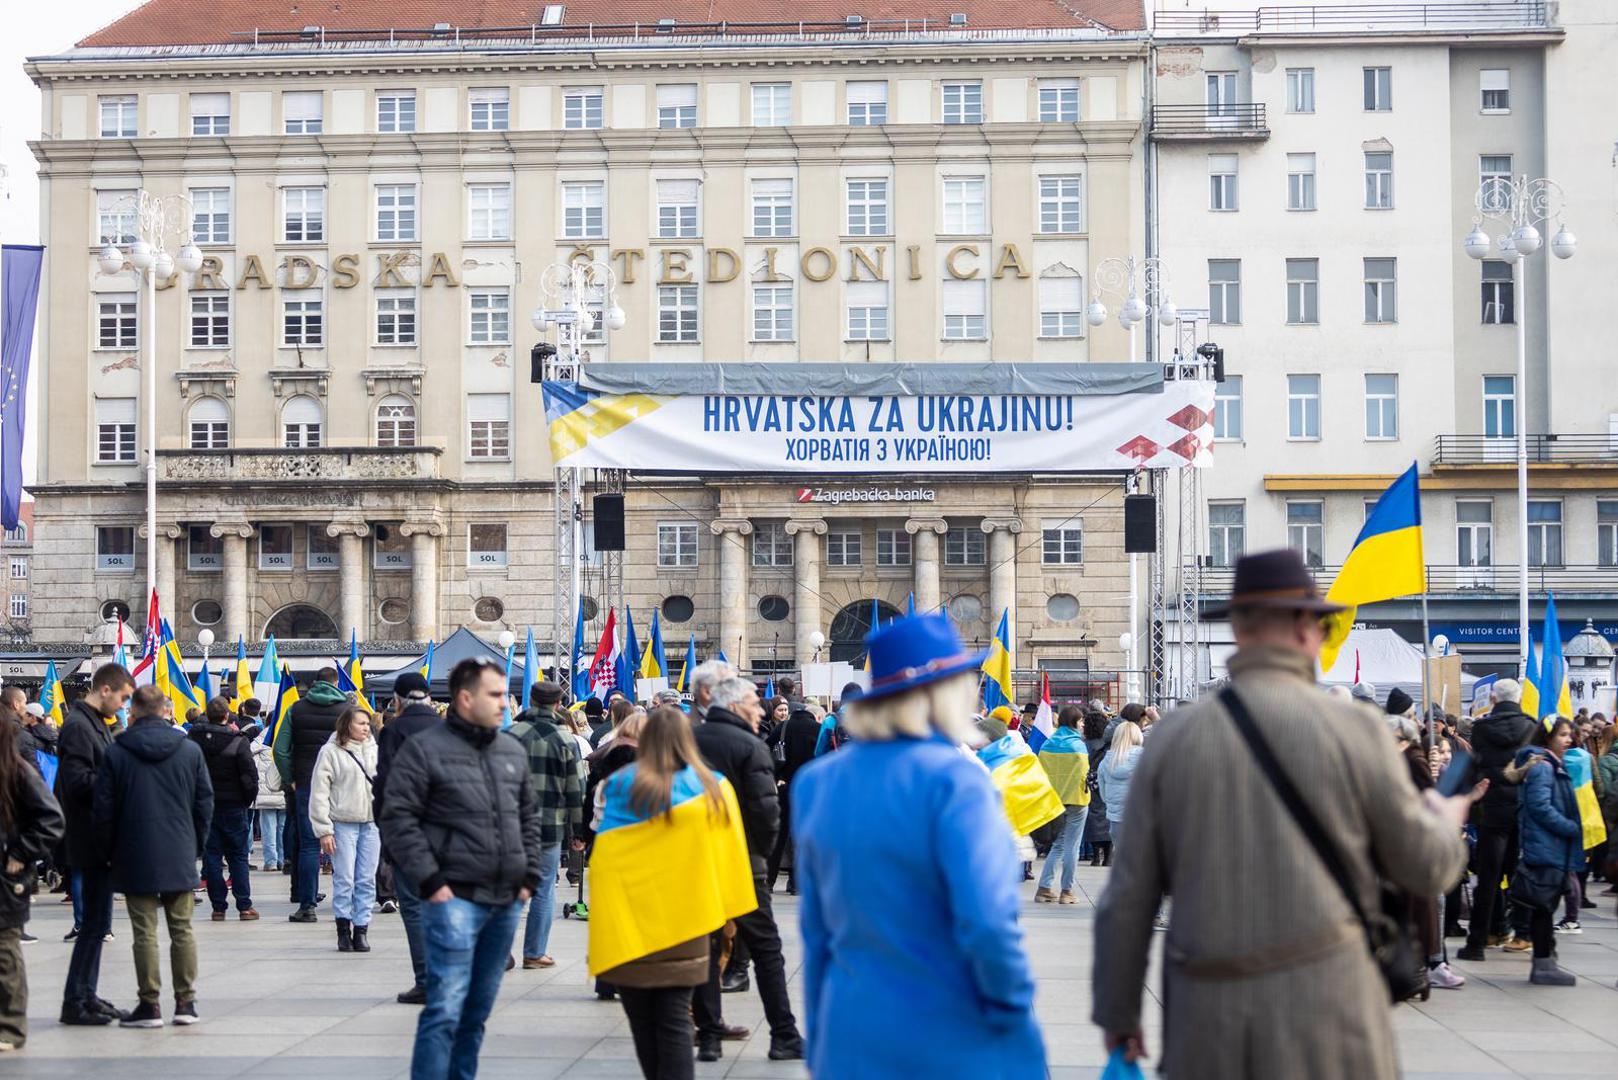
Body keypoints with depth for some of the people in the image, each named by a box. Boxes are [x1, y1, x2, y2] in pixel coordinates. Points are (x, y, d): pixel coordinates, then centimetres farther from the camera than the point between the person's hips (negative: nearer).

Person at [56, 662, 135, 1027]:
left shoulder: (96, 723, 16)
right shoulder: (78, 726, -15)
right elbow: (78, 782, -22)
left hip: (99, 840, 10)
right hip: (91, 839, -10)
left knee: (96, 921, 14)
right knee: (95, 921, -7)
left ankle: (86, 996, 20)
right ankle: (75, 1001, -2)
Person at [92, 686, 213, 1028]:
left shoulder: (116, 753, -6)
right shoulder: (191, 751, 0)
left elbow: (104, 808, -3)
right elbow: (205, 804, 4)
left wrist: (111, 852, 9)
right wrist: (196, 846, 14)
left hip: (135, 858, -2)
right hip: (180, 857, 2)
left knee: (145, 931, 2)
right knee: (182, 929, 9)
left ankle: (150, 1004, 3)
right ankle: (186, 1001, 11)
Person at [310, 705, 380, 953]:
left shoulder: (374, 750, 11)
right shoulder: (330, 752, -2)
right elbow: (319, 793, -3)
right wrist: (323, 830, -8)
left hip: (372, 823, 4)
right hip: (343, 823, -4)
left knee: (367, 880, 4)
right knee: (344, 879, -3)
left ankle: (361, 930, 10)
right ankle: (343, 930, 8)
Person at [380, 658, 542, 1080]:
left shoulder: (512, 751, 14)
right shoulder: (425, 749, -6)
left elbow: (529, 816, 23)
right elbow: (397, 818, -8)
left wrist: (529, 875, 13)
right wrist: (429, 880, -13)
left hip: (506, 902, 7)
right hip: (455, 898, -7)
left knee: (479, 1006, 13)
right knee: (446, 1008, -12)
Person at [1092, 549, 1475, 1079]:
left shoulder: (1173, 736, 2)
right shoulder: (1354, 729, -5)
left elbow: (1128, 895, 4)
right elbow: (1425, 867, 5)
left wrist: (1117, 1011, 15)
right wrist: (1446, 820, 29)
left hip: (1211, 1015, 3)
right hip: (1325, 1004, -2)